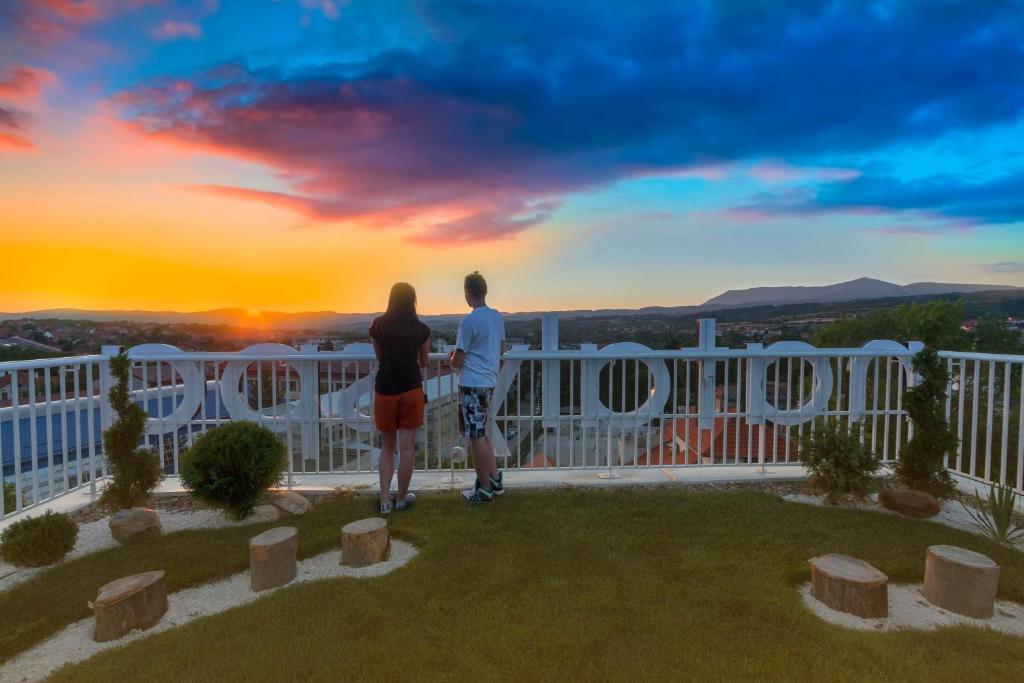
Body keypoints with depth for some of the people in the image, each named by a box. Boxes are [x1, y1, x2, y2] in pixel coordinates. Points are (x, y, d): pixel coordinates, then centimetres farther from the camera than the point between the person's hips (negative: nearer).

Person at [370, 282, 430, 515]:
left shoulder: (377, 325, 2)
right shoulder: (421, 329, 0)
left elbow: (379, 357, 14)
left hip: (385, 389, 1)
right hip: (411, 389, -1)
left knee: (387, 447, 14)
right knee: (406, 447, 7)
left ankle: (385, 500, 11)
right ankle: (402, 498, 18)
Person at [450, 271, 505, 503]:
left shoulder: (469, 321, -16)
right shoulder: (497, 317, 7)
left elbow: (457, 360, -13)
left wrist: (453, 360, 9)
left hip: (472, 384, -8)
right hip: (489, 381, 8)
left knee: (476, 437, 2)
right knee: (481, 434, 20)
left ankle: (484, 490, 11)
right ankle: (495, 480, 25)